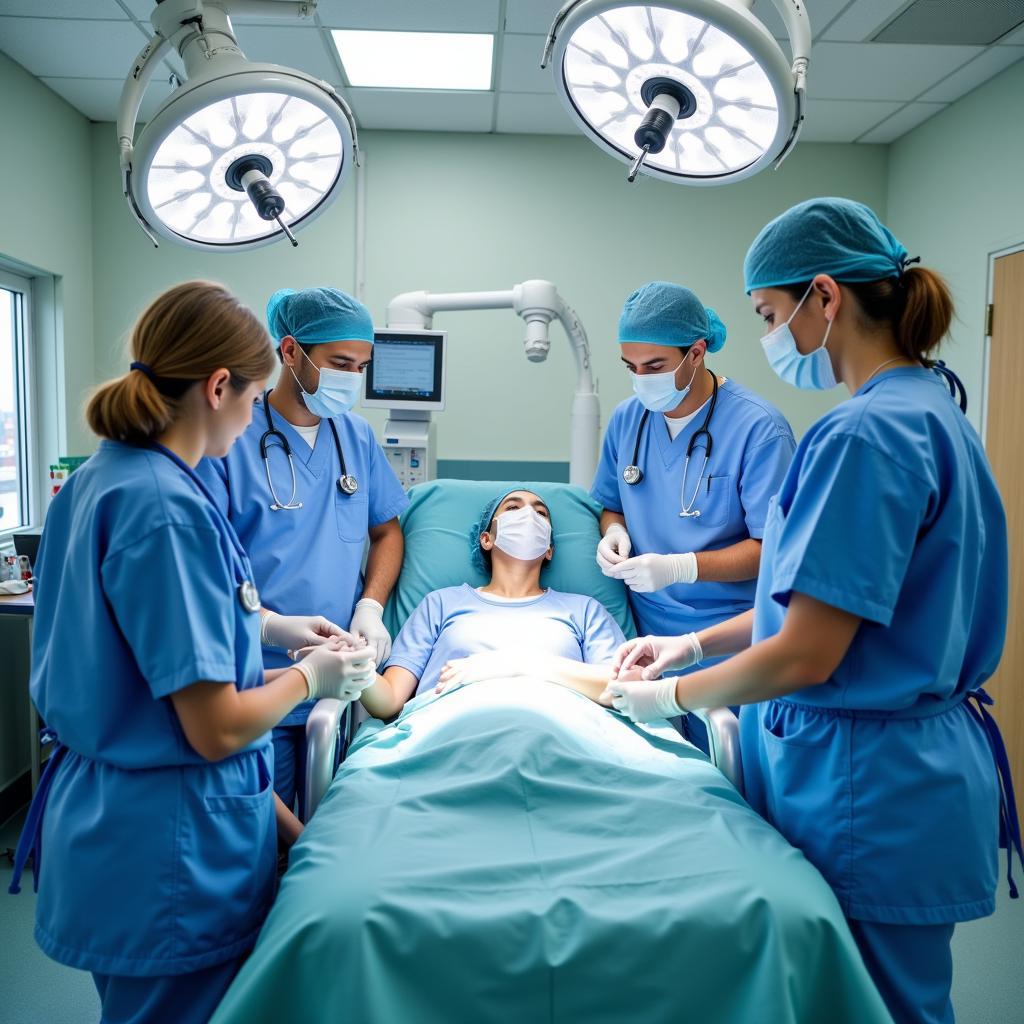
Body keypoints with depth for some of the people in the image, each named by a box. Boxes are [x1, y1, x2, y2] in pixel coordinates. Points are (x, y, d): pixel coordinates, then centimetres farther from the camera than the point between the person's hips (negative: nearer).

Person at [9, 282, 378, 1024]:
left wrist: (267, 625, 12)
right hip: (172, 835, -9)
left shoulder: (102, 478, 2)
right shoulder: (168, 507, -26)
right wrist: (310, 677, -8)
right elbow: (217, 730, -25)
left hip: (111, 810, 9)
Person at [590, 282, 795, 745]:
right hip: (646, 634, 5)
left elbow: (771, 548, -14)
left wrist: (680, 567, -25)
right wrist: (614, 532, -6)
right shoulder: (625, 419, 3)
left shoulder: (759, 428, -14)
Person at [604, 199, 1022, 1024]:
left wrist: (668, 696, -7)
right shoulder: (929, 410, 7)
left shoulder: (867, 435, -24)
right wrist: (695, 644, 9)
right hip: (911, 758, 9)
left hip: (865, 783, -9)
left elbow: (805, 655, -23)